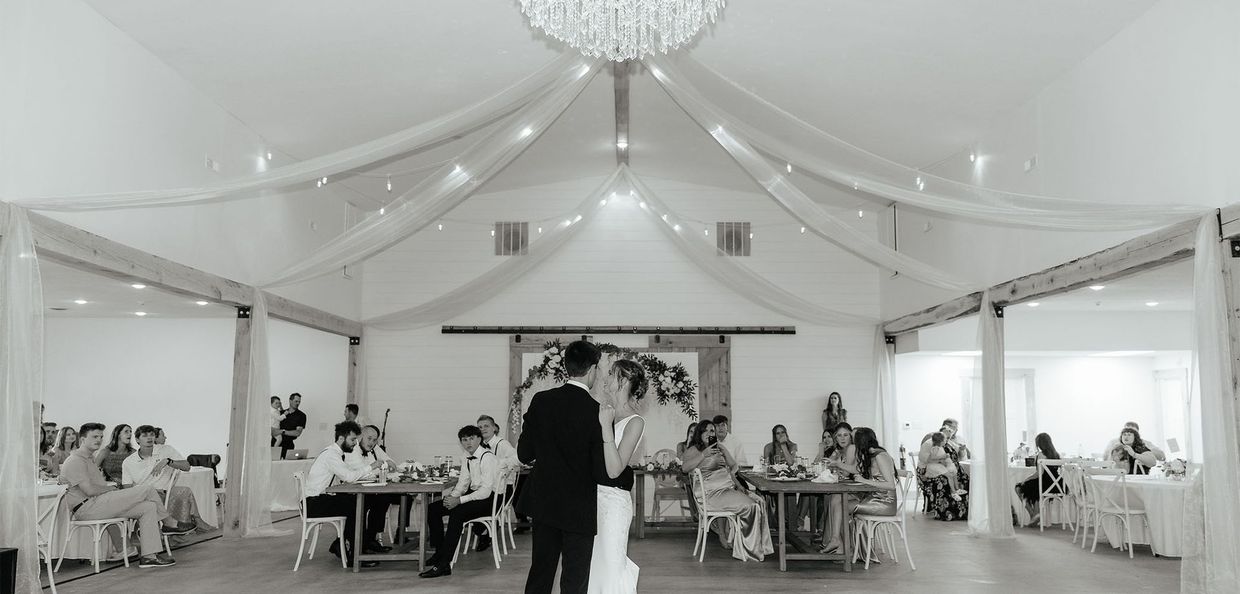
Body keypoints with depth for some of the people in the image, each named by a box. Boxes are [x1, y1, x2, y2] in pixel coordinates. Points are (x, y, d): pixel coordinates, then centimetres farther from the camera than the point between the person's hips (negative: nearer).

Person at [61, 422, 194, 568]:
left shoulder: (90, 459, 26)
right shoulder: (75, 461, -9)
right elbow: (89, 490, -18)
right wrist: (111, 489, -3)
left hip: (98, 504, 10)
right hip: (88, 508, -10)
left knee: (149, 507, -5)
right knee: (147, 490, -16)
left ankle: (149, 556, -10)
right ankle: (169, 523, 5)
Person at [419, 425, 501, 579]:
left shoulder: (488, 458, -16)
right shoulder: (468, 459, 11)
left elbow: (486, 490, -23)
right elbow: (462, 484, 14)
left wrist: (459, 500, -28)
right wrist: (452, 497, -8)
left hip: (489, 499, -9)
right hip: (473, 495, 9)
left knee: (457, 513, -34)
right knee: (432, 509, -1)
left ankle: (444, 565, -33)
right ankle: (439, 553, 8)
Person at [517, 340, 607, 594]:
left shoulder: (540, 401, -5)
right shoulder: (597, 412, -18)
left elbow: (524, 454, 0)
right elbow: (601, 473, -17)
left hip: (543, 504, 5)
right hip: (579, 511, -4)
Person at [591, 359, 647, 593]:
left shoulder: (635, 422, -13)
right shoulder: (603, 411, 5)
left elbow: (614, 470, -21)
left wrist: (606, 426, -24)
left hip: (613, 498, -7)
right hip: (592, 494, 7)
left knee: (611, 566, 3)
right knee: (593, 563, 17)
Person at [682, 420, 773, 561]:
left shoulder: (718, 448, 25)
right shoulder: (693, 450, 5)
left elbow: (733, 465, 19)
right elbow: (686, 468, -16)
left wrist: (723, 449, 2)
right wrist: (703, 455, -21)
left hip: (729, 487, 7)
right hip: (714, 492, -7)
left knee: (760, 501, -14)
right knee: (750, 506, -24)